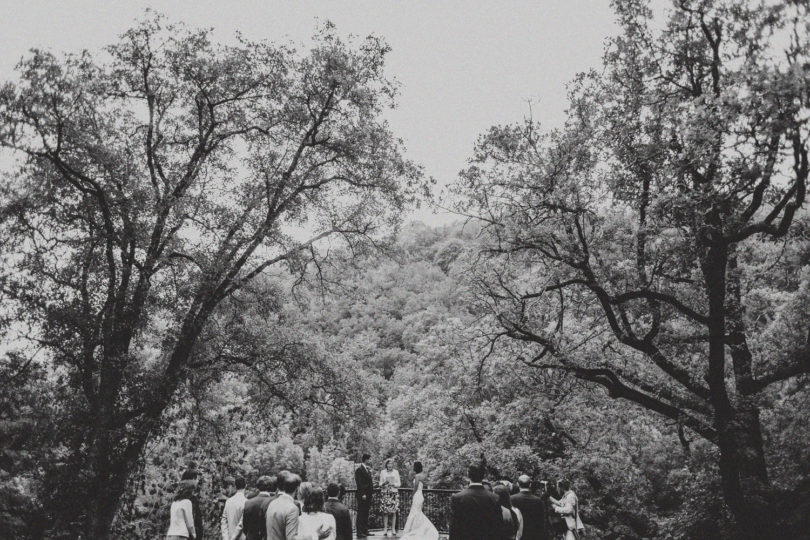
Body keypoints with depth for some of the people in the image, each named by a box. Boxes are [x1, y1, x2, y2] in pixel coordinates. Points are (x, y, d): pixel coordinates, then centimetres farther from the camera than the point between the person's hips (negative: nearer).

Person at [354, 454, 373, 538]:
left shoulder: (368, 469, 16)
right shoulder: (359, 470, -11)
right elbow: (359, 483, -15)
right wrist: (363, 494, -19)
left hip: (368, 494, 8)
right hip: (362, 495, -8)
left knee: (366, 513, 11)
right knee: (361, 513, -4)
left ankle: (365, 531, 17)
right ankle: (359, 532, -1)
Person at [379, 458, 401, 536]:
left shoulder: (396, 472, 10)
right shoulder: (382, 472, 8)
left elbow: (399, 483, 9)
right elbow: (380, 484, 8)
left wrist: (393, 484, -10)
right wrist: (384, 483, -12)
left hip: (394, 493, 1)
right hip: (385, 493, 0)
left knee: (394, 511, -5)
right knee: (385, 511, -6)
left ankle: (393, 529, -1)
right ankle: (385, 529, -2)